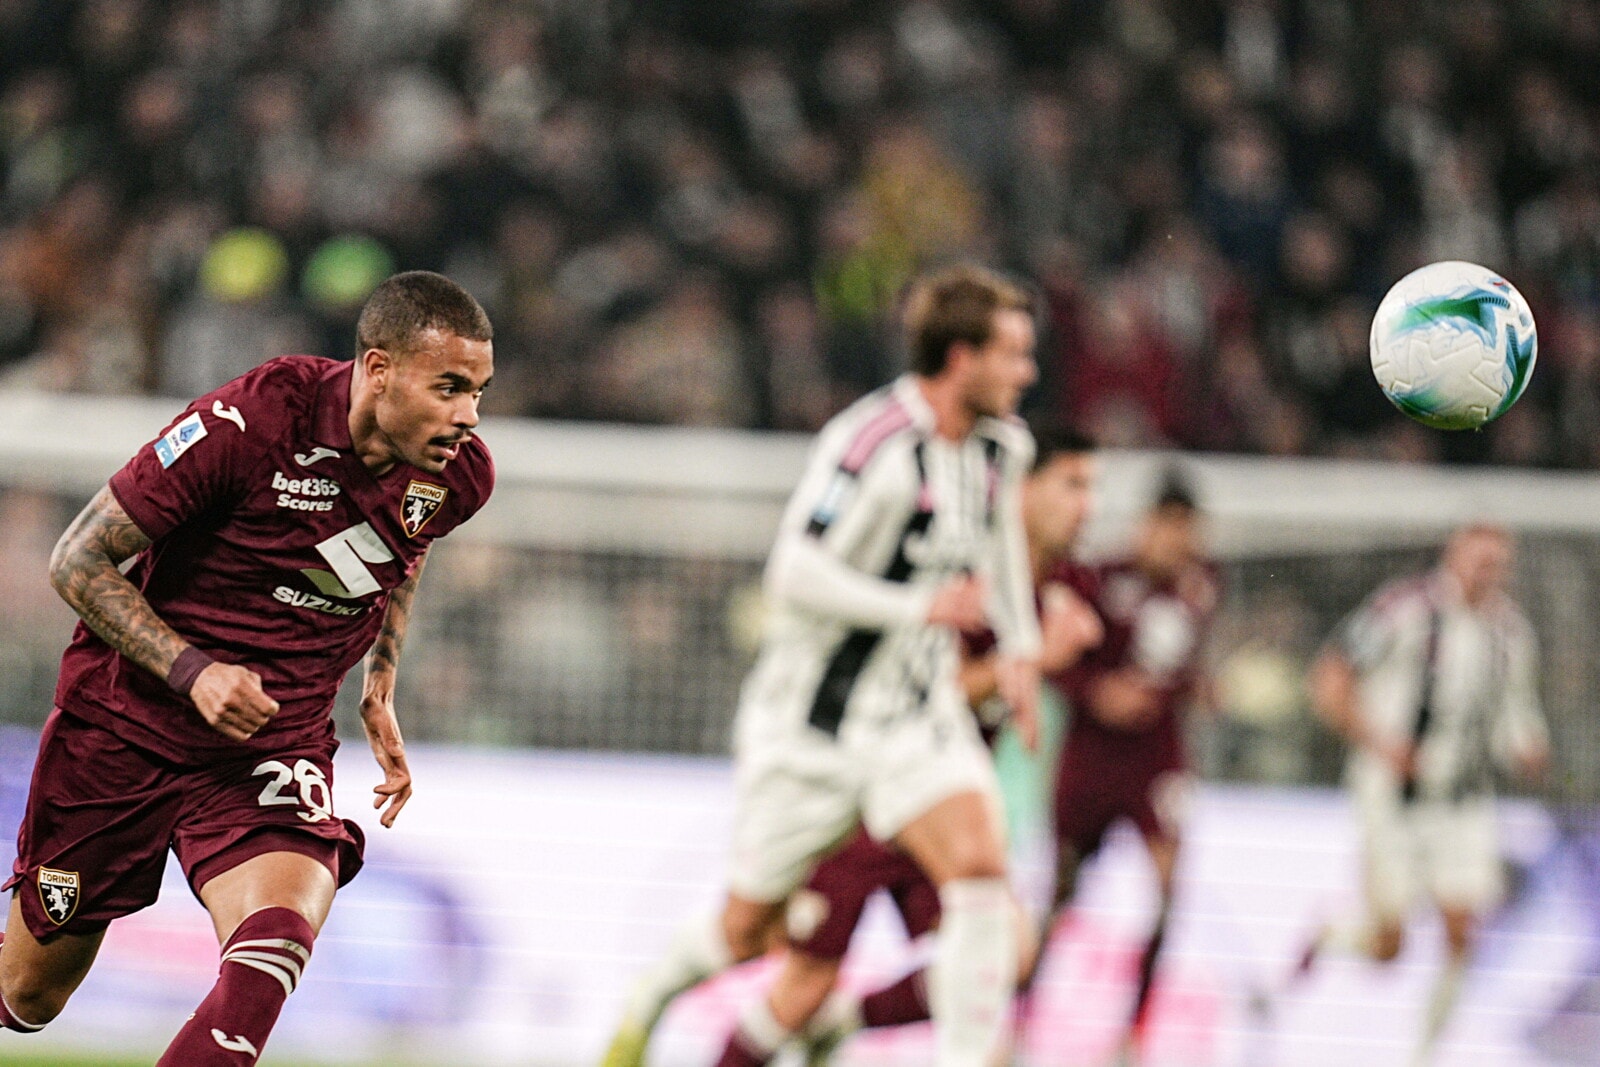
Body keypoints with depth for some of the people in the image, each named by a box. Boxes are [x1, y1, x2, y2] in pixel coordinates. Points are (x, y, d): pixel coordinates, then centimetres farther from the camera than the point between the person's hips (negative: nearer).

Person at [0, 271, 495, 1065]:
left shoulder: (458, 475, -8)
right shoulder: (251, 422, -24)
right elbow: (79, 561, -16)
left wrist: (378, 695, 14)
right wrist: (191, 671, -25)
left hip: (278, 745, 3)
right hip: (126, 725, -3)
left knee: (278, 939, -29)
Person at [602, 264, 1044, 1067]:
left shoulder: (1001, 445, 1)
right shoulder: (872, 442, -25)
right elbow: (795, 575, -28)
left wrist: (1020, 645, 19)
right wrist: (921, 608, -29)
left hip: (918, 715, 5)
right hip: (809, 721, -5)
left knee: (980, 866, -22)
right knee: (746, 931, 9)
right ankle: (649, 1000, 42)